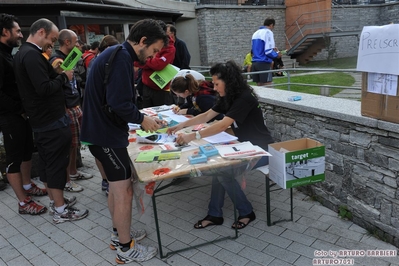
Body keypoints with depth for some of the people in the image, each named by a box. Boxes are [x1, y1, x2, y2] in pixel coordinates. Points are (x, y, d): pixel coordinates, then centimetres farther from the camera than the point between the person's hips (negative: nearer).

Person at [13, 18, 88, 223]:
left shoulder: (23, 52, 14)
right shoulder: (32, 54, -19)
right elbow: (44, 88, -26)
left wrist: (54, 72, 6)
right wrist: (63, 77, -12)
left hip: (40, 119, 10)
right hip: (51, 119, -10)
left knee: (46, 161, 16)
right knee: (57, 162, -3)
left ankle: (54, 201, 28)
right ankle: (61, 210, 7)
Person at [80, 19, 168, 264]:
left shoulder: (116, 54, 14)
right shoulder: (122, 57, -19)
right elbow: (119, 104, -27)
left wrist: (142, 117, 8)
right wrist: (142, 119, -11)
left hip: (103, 131, 11)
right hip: (106, 135, -11)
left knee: (117, 185, 21)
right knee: (124, 191, 0)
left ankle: (119, 234, 37)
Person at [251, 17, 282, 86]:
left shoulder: (256, 33, 15)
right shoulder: (268, 32, -7)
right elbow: (268, 51, -15)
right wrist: (277, 55, 3)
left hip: (255, 63, 7)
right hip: (264, 63, -7)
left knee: (259, 85, 11)